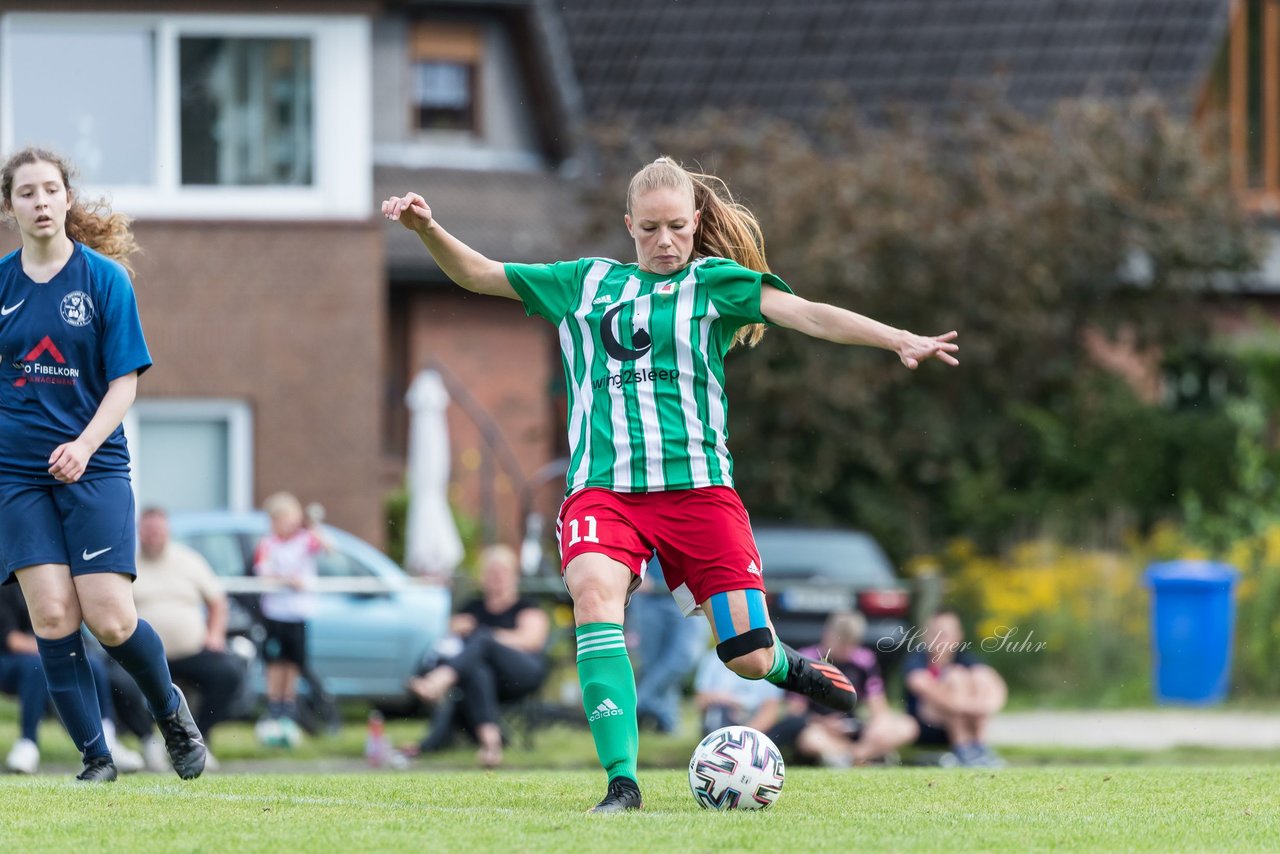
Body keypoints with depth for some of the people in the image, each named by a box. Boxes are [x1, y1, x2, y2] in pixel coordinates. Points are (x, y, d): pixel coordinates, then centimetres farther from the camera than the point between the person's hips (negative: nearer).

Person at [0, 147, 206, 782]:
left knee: (110, 618, -10)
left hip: (93, 464, -2)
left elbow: (125, 380, -3)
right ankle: (94, 755, 2)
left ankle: (170, 710, 19)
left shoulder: (104, 277, -2)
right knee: (52, 615, -9)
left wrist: (84, 446, -17)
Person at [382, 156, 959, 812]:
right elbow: (480, 275, 18)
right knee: (594, 591, -31)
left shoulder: (713, 282, 8)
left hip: (697, 484, -1)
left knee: (748, 657, -6)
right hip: (602, 487, 1)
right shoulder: (587, 283, 14)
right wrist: (428, 230, 1)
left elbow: (805, 313, -5)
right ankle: (622, 781, -30)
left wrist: (900, 340, -18)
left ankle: (784, 666, 35)